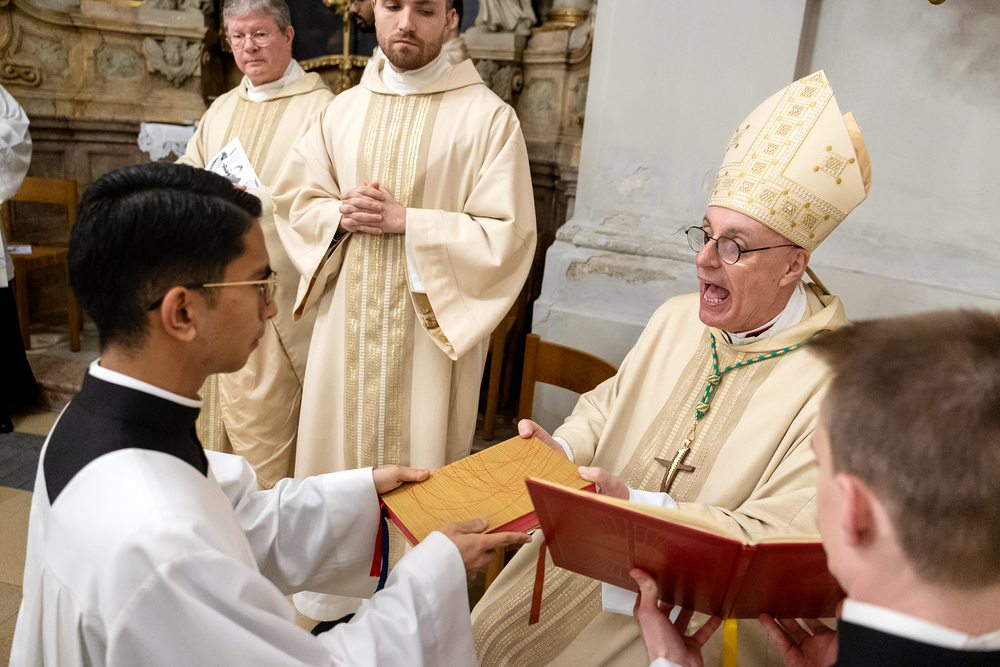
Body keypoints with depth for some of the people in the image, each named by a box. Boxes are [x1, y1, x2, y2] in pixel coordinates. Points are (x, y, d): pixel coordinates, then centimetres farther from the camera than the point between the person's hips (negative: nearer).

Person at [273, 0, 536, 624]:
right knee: (339, 451, 13)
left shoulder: (488, 116, -7)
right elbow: (296, 197, 13)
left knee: (415, 467, 3)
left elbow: (506, 236, -12)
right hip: (347, 319, 5)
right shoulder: (343, 110, 9)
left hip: (429, 326, -4)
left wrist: (406, 221, -17)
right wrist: (343, 214, -8)